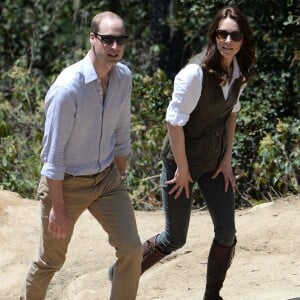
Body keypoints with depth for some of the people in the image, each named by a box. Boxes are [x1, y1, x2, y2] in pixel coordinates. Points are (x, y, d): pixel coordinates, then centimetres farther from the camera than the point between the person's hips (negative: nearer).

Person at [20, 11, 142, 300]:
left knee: (131, 249, -3)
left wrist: (120, 179, 14)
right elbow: (53, 152, -21)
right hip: (66, 183, -5)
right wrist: (58, 207, -18)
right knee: (51, 260, 10)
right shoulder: (68, 87, -27)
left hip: (106, 178, 5)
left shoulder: (124, 77, -7)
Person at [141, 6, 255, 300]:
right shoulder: (196, 72, -27)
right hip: (183, 159, -6)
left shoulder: (239, 71, -4)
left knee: (227, 233, 3)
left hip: (215, 162, 6)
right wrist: (182, 169, -16)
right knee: (175, 238, 2)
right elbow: (174, 121, -23)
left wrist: (227, 159, 6)